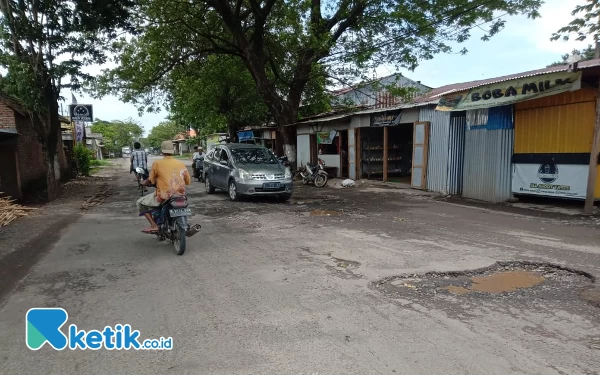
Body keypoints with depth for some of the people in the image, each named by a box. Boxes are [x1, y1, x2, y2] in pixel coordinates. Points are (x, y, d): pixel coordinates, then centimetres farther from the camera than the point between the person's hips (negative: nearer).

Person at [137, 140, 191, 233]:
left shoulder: (157, 163, -3)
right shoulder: (181, 164, 8)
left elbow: (151, 180, 3)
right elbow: (187, 181, 14)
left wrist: (144, 183, 25)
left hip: (164, 196, -4)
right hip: (180, 195, 4)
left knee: (140, 203, 15)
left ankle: (154, 225, 1)